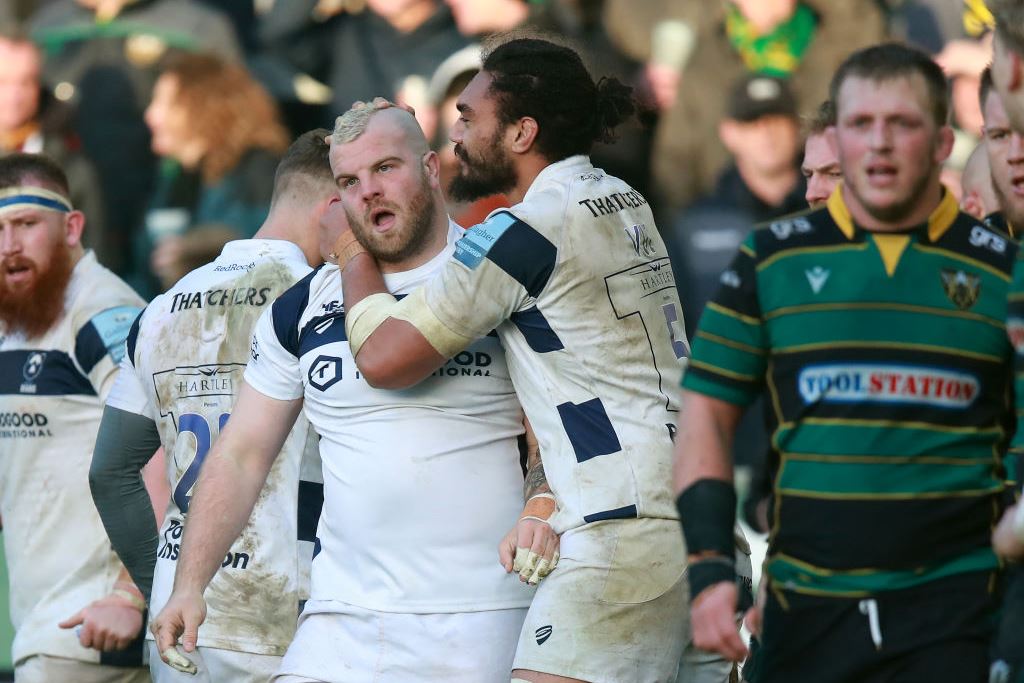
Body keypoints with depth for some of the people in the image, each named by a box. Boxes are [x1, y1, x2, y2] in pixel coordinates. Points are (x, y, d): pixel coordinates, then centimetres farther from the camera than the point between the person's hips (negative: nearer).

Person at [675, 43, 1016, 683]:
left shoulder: (1002, 269, 5)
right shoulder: (773, 260, 7)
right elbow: (706, 414, 8)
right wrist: (710, 569, -1)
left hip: (954, 608, -1)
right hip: (807, 606, 1)